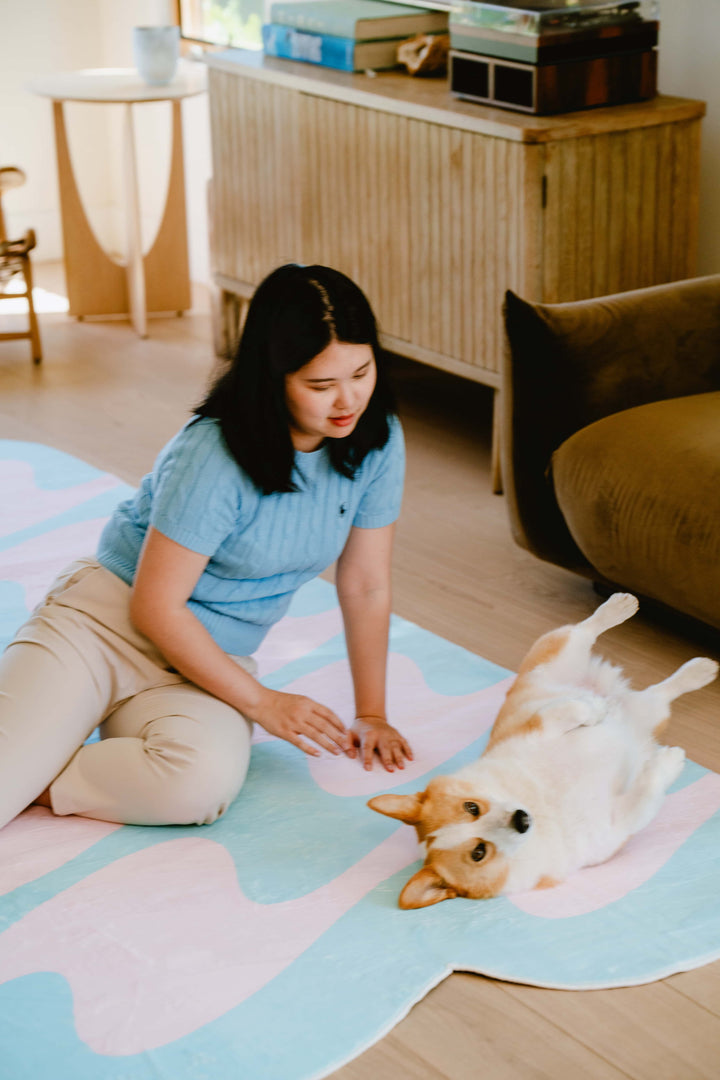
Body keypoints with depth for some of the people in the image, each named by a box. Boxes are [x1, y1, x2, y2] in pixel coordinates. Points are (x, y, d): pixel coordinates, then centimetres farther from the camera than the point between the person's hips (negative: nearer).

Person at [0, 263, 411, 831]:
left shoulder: (378, 439, -7)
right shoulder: (215, 456, -23)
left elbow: (366, 586, 3)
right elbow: (156, 607, -18)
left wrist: (371, 714, 5)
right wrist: (260, 702, -12)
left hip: (210, 658, 4)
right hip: (109, 616, -4)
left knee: (205, 780, -32)